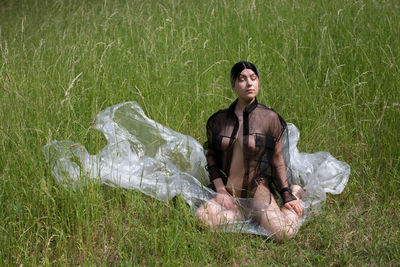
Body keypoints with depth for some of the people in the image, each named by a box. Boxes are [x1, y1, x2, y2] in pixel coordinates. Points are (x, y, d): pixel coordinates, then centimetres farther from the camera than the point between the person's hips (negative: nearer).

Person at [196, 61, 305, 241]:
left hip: (258, 191, -2)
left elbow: (277, 159, 5)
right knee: (202, 217, -30)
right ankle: (244, 213, -4)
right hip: (228, 193, 2)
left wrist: (287, 195, 1)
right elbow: (211, 158, 9)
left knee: (283, 232, -26)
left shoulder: (270, 118, -2)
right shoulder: (218, 120, 3)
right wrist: (221, 191, -3)